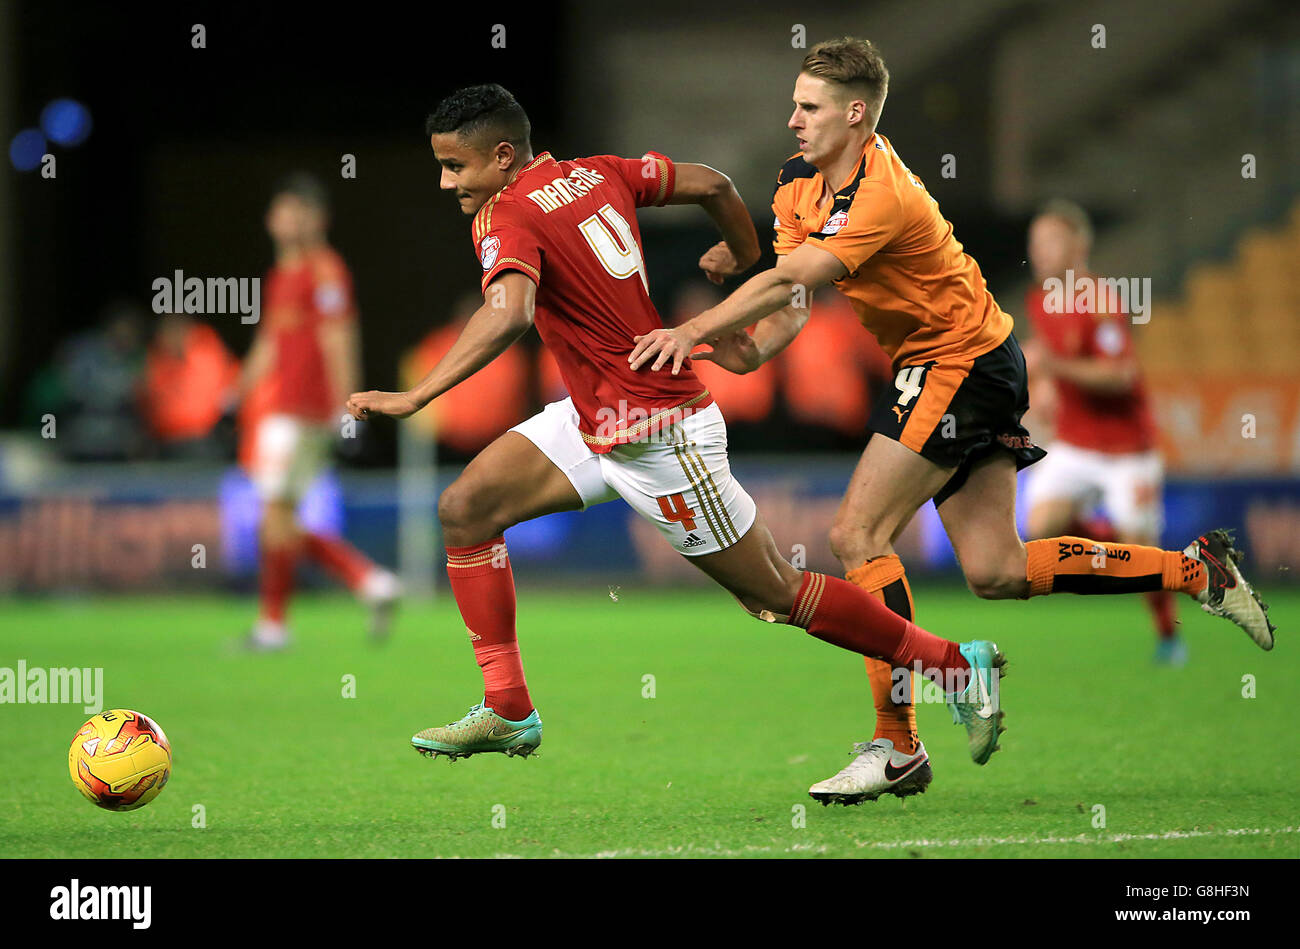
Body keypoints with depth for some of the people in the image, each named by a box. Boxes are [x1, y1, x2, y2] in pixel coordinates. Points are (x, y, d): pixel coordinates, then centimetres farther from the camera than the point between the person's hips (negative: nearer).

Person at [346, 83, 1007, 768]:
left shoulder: (506, 218, -20)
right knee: (465, 508, 1)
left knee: (777, 596, 2)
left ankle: (959, 668, 15)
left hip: (656, 439, -10)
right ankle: (508, 712, 4)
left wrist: (416, 396, -42)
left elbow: (508, 313, -40)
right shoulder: (596, 173, 4)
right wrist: (743, 254, 31)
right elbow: (711, 184, 11)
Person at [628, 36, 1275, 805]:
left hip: (963, 363, -9)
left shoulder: (882, 197, -25)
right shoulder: (804, 184, 4)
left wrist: (693, 330, -36)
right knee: (996, 572, 7)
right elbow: (792, 300, 0)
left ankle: (897, 748, -11)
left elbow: (787, 280, -34)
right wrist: (753, 351, -20)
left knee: (859, 536, -14)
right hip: (966, 367, 9)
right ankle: (1197, 569, 18)